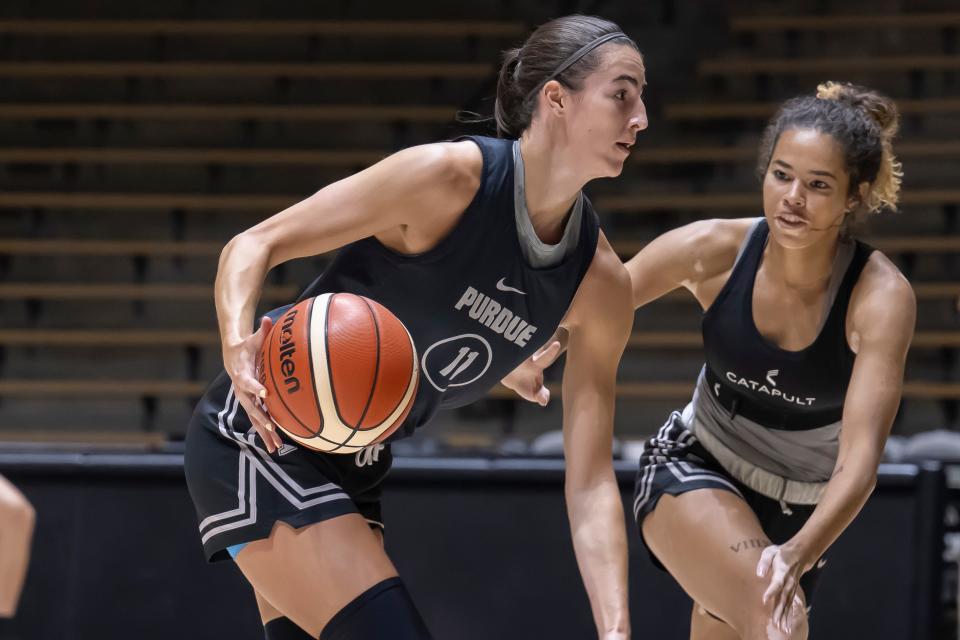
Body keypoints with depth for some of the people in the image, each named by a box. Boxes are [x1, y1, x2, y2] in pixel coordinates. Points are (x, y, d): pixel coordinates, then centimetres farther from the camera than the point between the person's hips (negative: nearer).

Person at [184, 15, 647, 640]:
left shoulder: (602, 284, -3)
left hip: (354, 466, 8)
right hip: (258, 435, -8)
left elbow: (591, 482, -3)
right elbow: (253, 245, -15)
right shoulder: (446, 177, -20)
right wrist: (238, 349, -36)